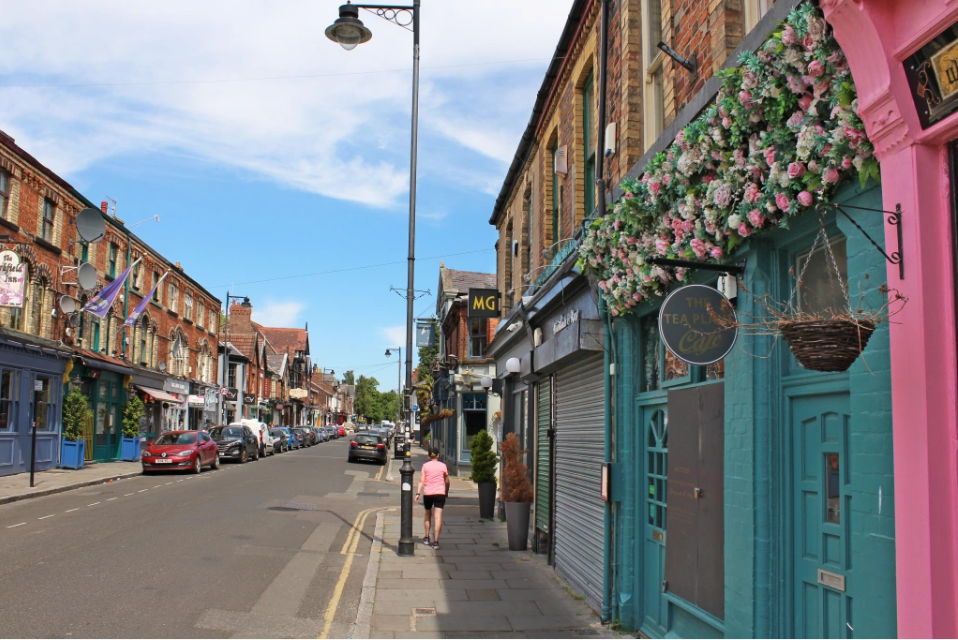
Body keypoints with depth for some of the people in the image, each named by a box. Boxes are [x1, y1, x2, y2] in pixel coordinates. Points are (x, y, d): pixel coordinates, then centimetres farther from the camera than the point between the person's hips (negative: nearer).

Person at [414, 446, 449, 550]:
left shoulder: (425, 466, 3)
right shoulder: (443, 466, 4)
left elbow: (421, 480, -6)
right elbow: (447, 482, 11)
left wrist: (418, 493, -7)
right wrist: (446, 492, 26)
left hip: (428, 493, 1)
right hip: (440, 493, -1)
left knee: (427, 514, 21)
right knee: (438, 517, -5)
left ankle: (427, 538, 27)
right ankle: (435, 541, -11)